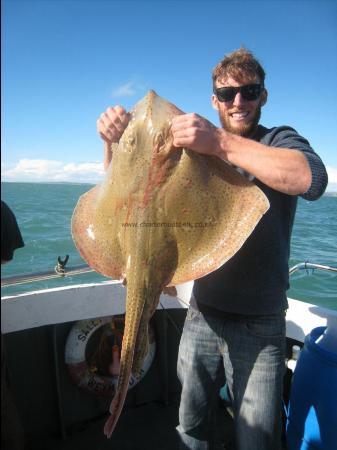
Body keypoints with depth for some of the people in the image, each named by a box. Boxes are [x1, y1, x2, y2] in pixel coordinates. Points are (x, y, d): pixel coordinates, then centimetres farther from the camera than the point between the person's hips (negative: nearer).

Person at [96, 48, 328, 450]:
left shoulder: (279, 140, -4)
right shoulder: (198, 147, 6)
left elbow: (313, 179, -28)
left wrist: (222, 143, -34)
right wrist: (115, 141, -11)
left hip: (259, 325, -3)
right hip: (202, 313, 4)